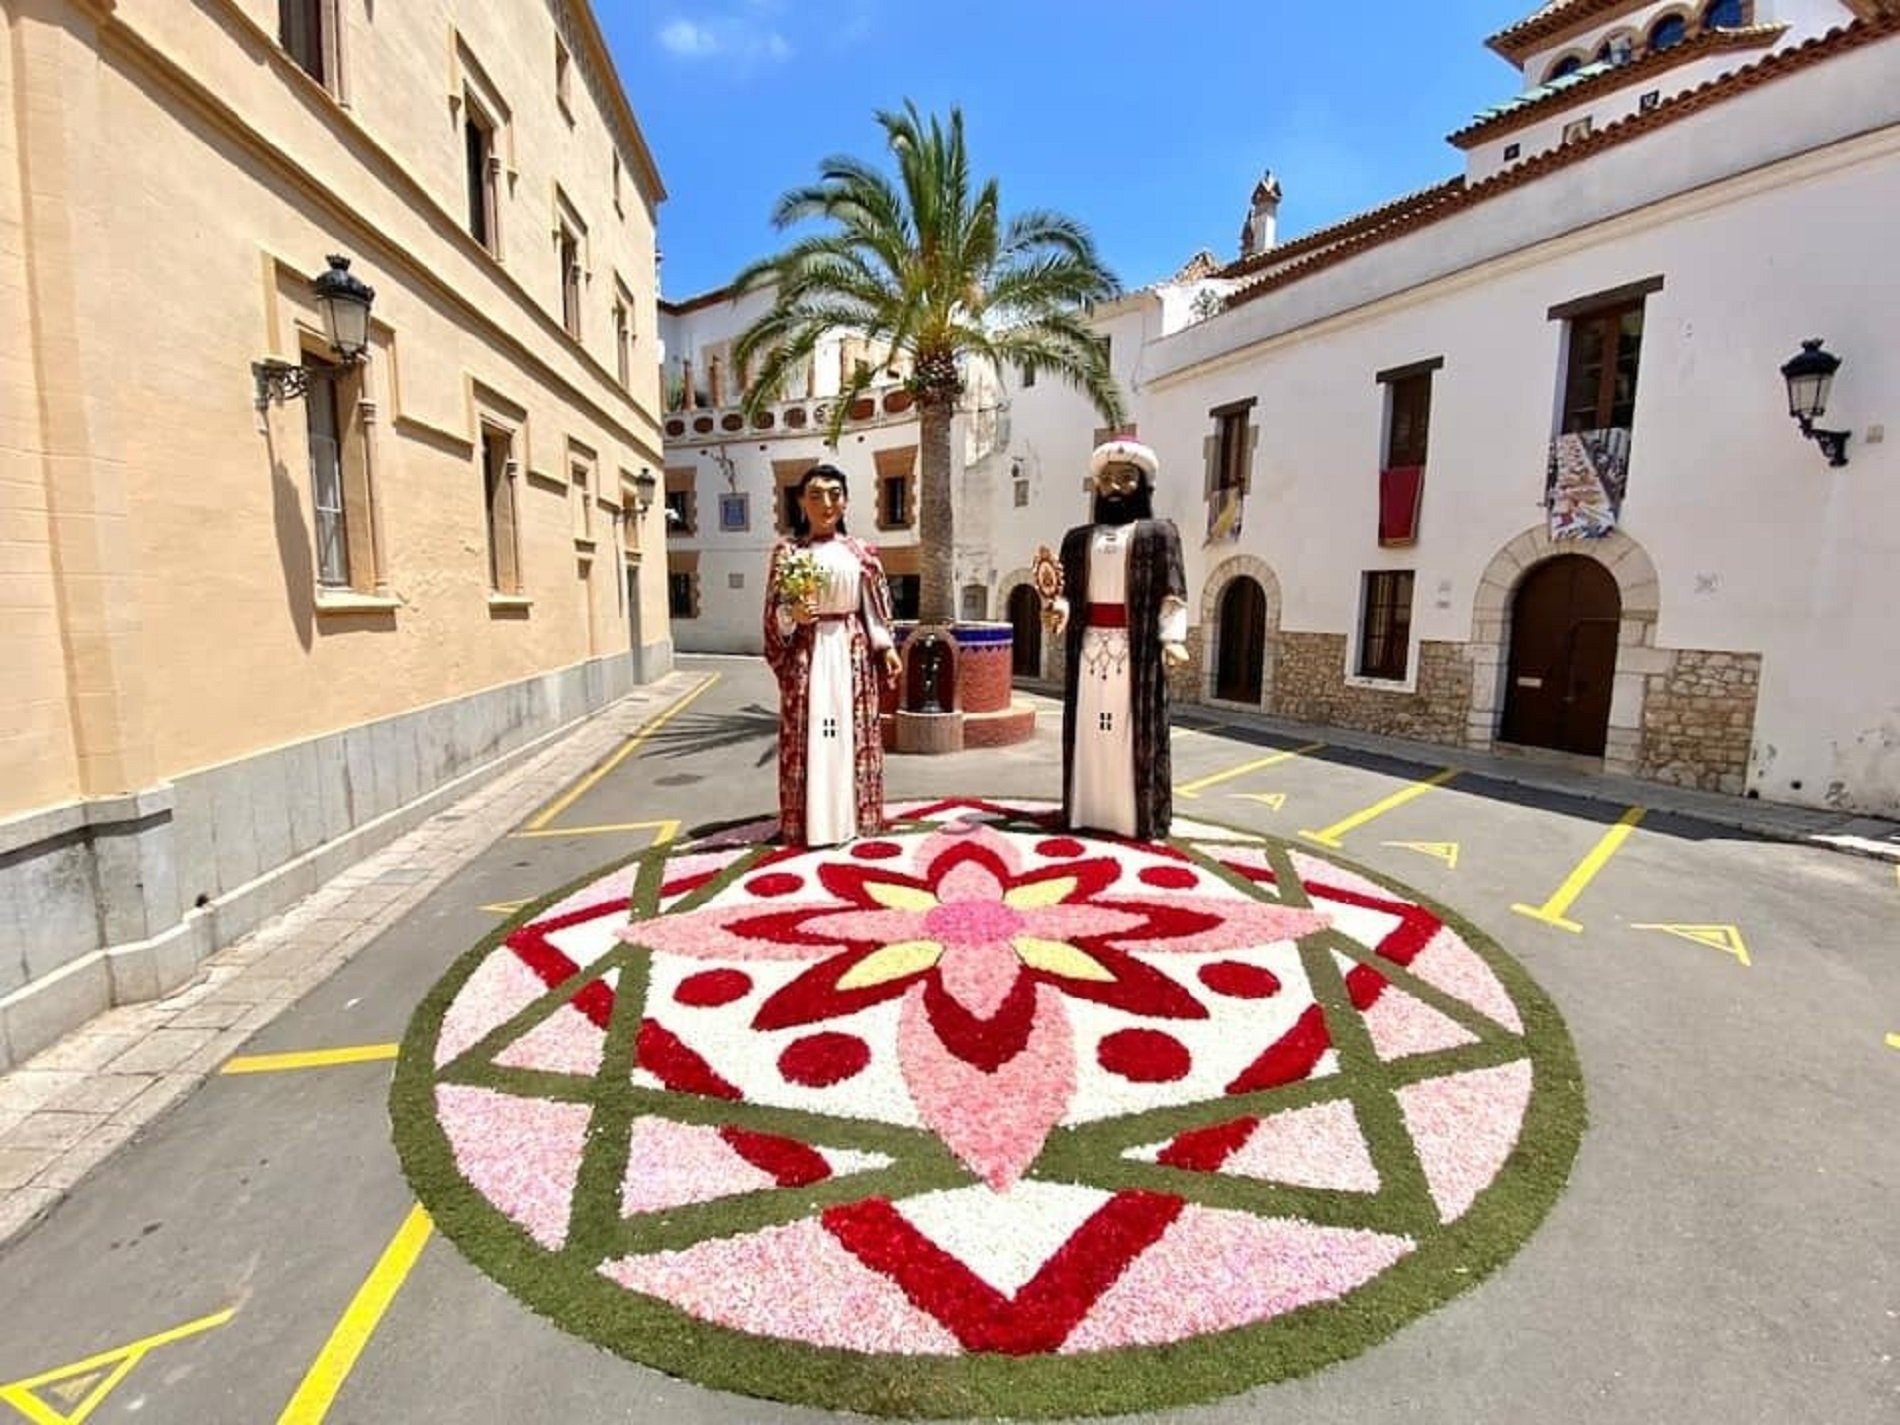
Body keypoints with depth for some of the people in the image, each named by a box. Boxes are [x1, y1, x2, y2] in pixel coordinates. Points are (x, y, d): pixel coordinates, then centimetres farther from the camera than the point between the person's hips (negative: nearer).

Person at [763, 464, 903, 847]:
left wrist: (887, 647, 0)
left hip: (851, 653, 2)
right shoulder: (787, 551, 4)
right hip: (806, 653, -1)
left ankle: (852, 814, 14)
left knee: (852, 730, 4)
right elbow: (774, 612, 3)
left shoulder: (860, 551, 8)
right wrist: (793, 615, -17)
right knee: (807, 734, -1)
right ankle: (811, 820, 6)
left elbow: (875, 607, 8)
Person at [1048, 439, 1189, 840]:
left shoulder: (1158, 533, 5)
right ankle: (1088, 808, 13)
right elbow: (1068, 589, 11)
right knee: (1089, 726, 5)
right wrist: (1059, 608, -11)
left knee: (1134, 727, -2)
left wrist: (1172, 638, -14)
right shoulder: (1079, 538, 15)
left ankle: (1138, 814, 5)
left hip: (1135, 645, -3)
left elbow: (1171, 592, -2)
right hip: (1091, 645, 4)